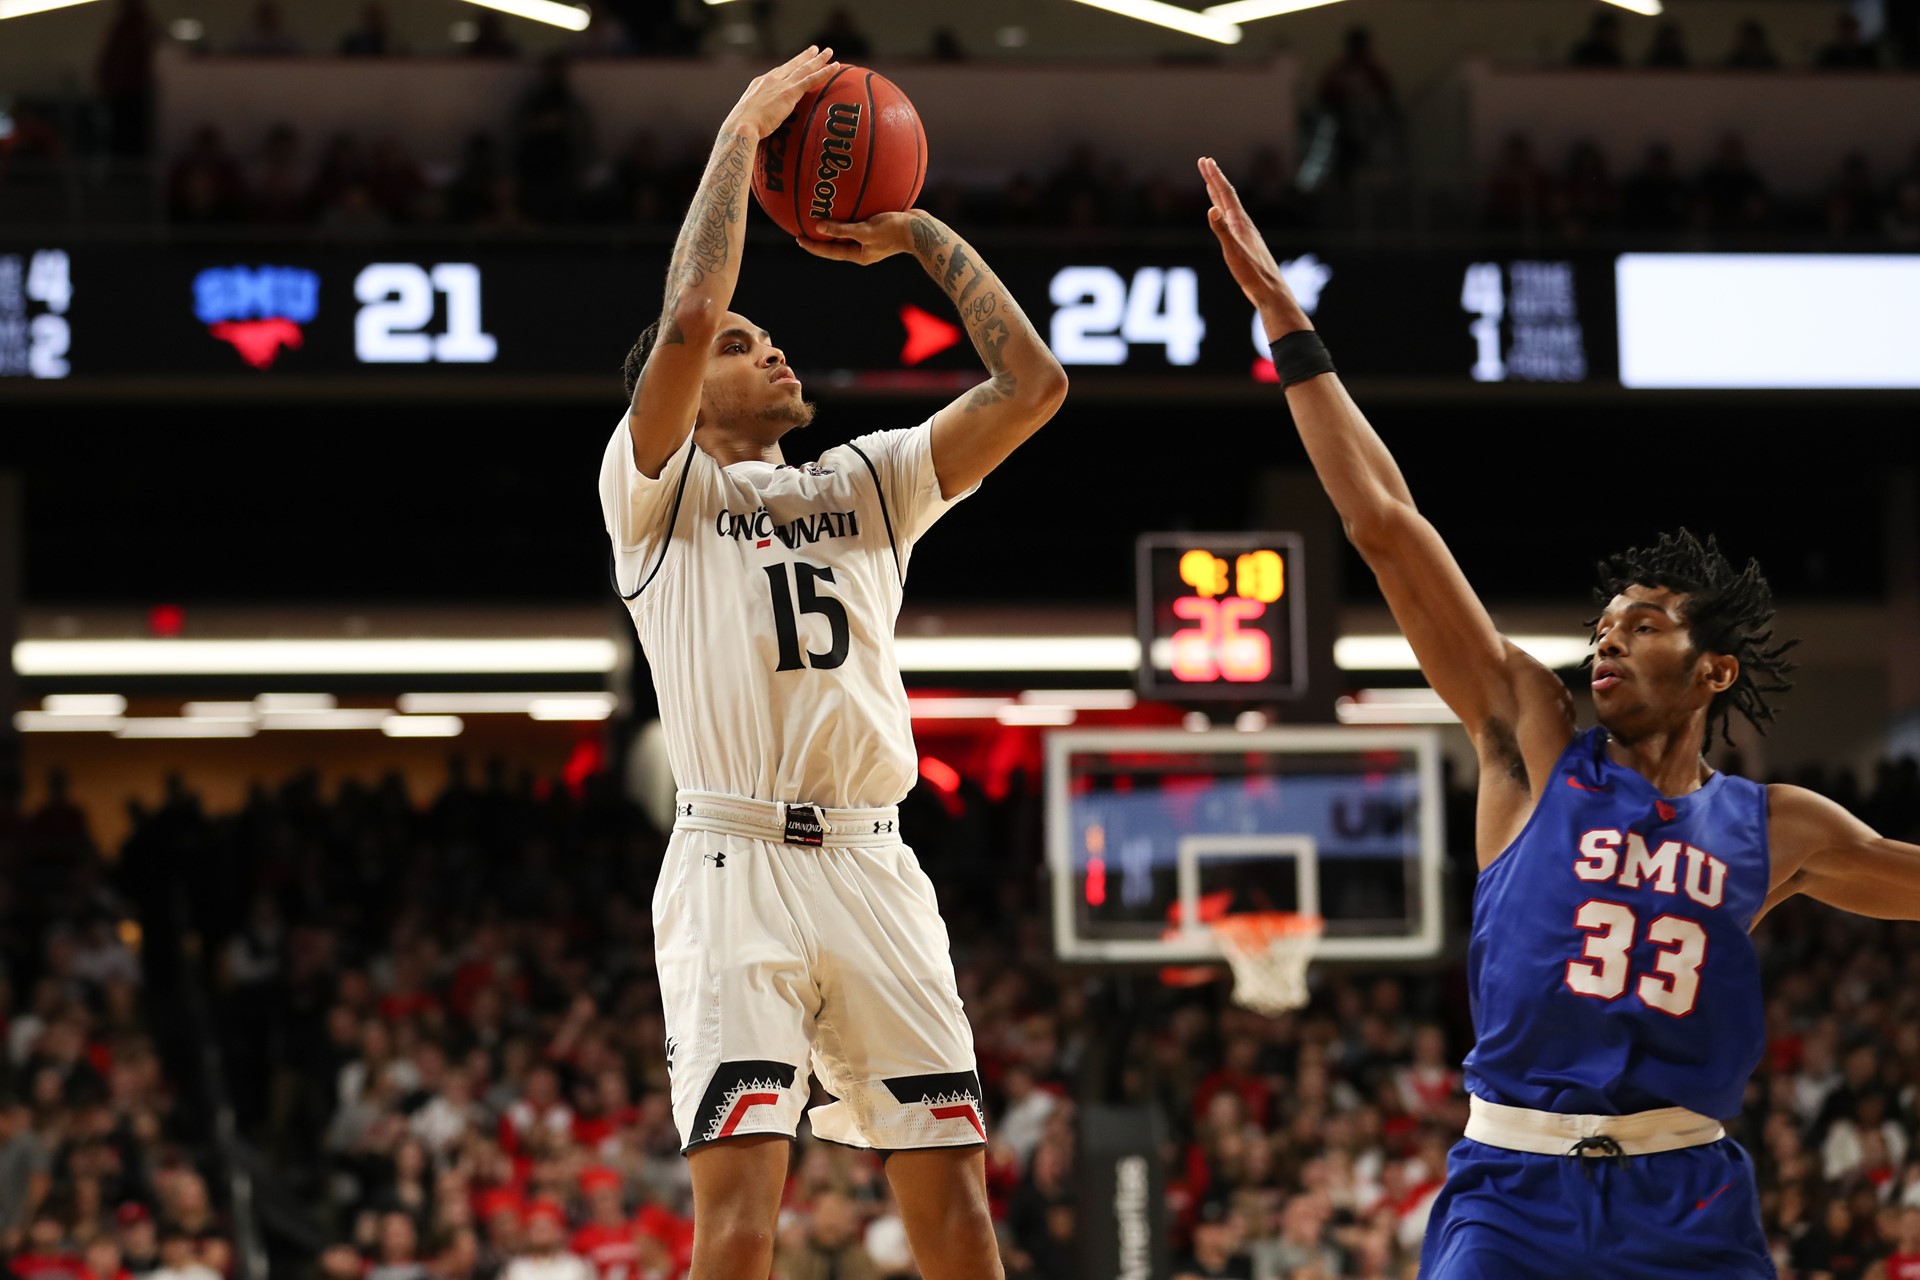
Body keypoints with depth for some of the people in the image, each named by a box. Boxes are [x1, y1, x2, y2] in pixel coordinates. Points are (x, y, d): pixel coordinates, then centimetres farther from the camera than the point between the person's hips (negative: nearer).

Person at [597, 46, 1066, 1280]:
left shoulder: (866, 484, 22)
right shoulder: (658, 491, 7)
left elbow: (1033, 384, 13)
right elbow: (689, 313, -10)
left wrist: (921, 235, 16)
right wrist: (741, 132, -1)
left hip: (874, 868, 5)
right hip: (734, 866, -5)